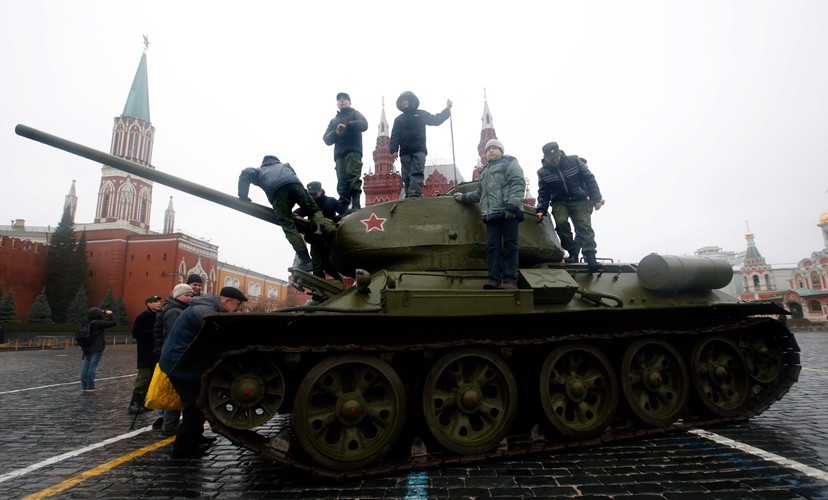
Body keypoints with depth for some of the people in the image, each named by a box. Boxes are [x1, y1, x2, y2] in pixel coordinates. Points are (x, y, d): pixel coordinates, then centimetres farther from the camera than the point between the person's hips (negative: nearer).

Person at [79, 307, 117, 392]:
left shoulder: (87, 323, 5)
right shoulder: (98, 323, -16)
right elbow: (114, 323, -16)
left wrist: (102, 314, 18)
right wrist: (110, 315, -2)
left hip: (87, 348, 7)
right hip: (96, 349, -7)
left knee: (86, 367, 10)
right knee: (92, 367, -3)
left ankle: (84, 385, 15)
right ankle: (90, 386, 1)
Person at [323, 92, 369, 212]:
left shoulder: (355, 114, 18)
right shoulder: (334, 120, 29)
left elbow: (364, 124, -5)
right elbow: (326, 139, 16)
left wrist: (346, 126, -17)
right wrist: (336, 133, -6)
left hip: (353, 151, -4)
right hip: (339, 154, 4)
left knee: (353, 177, -21)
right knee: (342, 183, -7)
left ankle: (355, 205, -28)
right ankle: (343, 210, -13)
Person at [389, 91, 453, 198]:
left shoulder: (421, 114, 19)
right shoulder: (399, 119, 22)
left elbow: (436, 120, 15)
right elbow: (394, 136, 13)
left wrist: (447, 109, 4)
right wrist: (394, 150, -2)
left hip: (419, 150, -2)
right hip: (405, 152, 2)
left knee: (416, 173, -17)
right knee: (406, 176, -5)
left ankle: (414, 195, -28)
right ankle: (409, 197, -6)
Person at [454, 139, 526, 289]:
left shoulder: (509, 162, 9)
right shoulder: (485, 171, 31)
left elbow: (518, 183, -6)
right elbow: (480, 193, 40)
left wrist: (512, 205, -18)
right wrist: (463, 197, 40)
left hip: (509, 212, -6)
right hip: (491, 214, 6)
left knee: (509, 246, -7)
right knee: (492, 246, -2)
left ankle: (510, 280, -8)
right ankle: (494, 278, -2)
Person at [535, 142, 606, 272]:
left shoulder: (574, 161, -4)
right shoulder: (543, 172, -1)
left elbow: (589, 179, 0)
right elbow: (543, 193, 5)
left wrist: (596, 198, -4)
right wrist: (541, 210, -10)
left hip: (580, 200, 0)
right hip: (560, 202, 1)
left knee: (584, 227, -14)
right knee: (561, 222, -25)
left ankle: (590, 258, -16)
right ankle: (573, 253, -14)